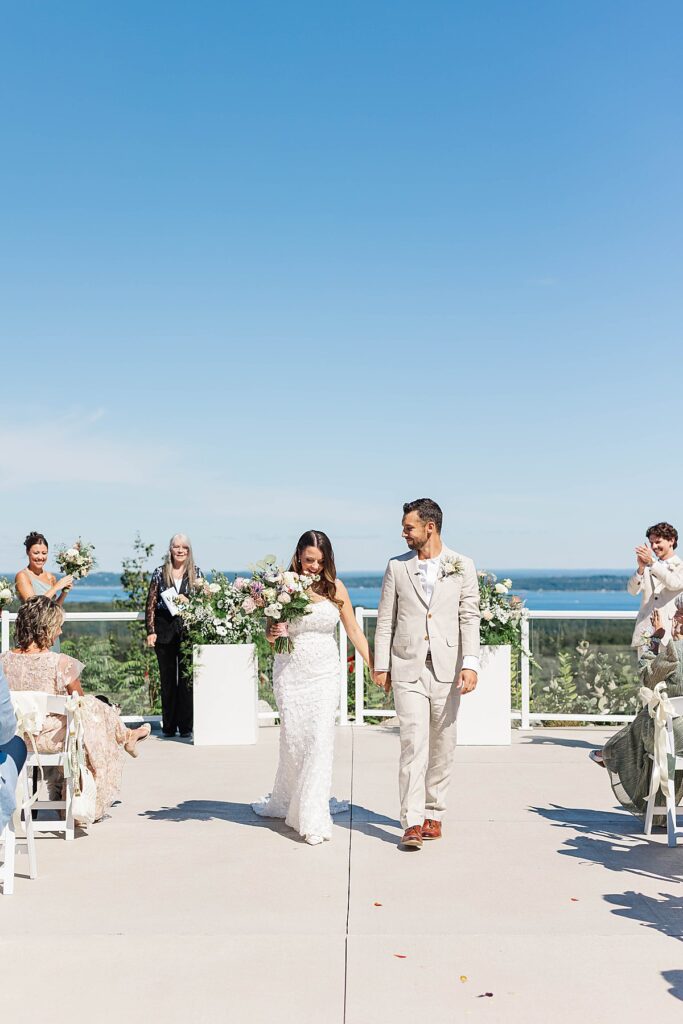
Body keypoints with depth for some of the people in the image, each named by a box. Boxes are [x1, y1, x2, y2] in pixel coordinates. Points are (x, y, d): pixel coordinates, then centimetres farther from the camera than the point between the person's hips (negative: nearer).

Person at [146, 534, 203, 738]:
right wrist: (151, 631, -3)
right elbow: (151, 604, 4)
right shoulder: (160, 573, 6)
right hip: (165, 631, 0)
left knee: (187, 678, 0)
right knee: (167, 678, 5)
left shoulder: (197, 573, 7)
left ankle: (186, 725, 7)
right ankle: (169, 726, 12)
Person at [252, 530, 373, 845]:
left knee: (320, 741, -7)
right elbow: (270, 631, 5)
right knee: (293, 740, 5)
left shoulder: (335, 588, 1)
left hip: (325, 674, 0)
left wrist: (374, 667, 3)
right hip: (290, 673, 0)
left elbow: (354, 631, 7)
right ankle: (285, 801, 32)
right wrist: (273, 634, -18)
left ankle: (313, 819, -1)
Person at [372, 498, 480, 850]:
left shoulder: (462, 566, 4)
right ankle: (412, 823, -6)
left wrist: (470, 663, -11)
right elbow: (385, 620, 8)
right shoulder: (397, 566, 7)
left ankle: (433, 814, 22)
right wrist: (380, 665, 5)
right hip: (407, 667, -1)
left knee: (442, 745, 8)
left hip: (446, 668, 1)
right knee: (413, 743, -8)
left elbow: (470, 619, 0)